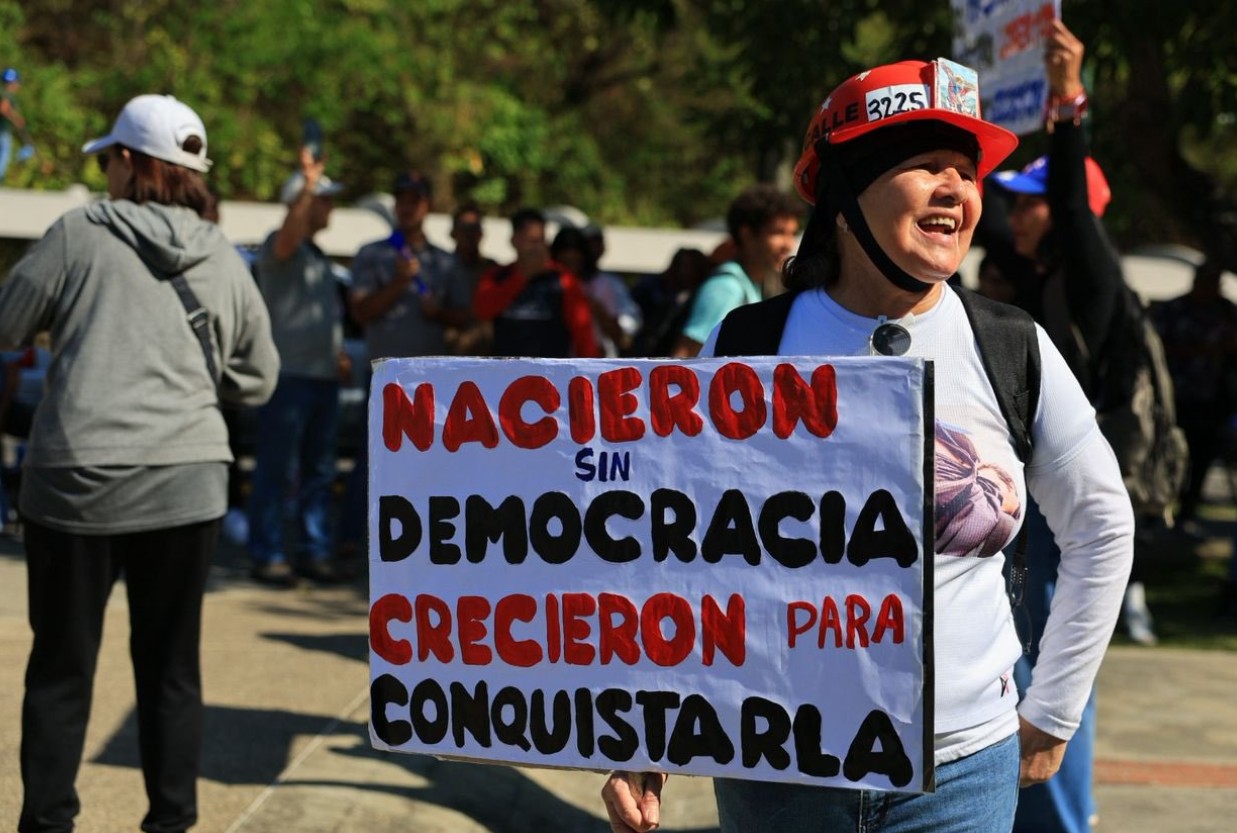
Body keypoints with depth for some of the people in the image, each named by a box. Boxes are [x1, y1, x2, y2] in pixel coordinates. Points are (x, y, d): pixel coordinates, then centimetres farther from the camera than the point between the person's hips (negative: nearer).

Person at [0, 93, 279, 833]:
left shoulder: (81, 233, 0)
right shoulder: (225, 262, 9)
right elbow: (258, 380, 15)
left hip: (78, 478, -2)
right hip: (187, 482, 3)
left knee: (62, 665, 8)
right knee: (172, 664, 12)